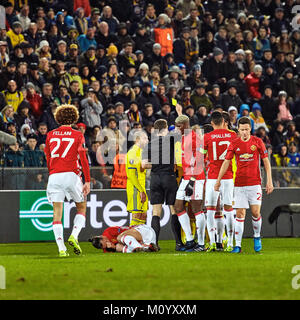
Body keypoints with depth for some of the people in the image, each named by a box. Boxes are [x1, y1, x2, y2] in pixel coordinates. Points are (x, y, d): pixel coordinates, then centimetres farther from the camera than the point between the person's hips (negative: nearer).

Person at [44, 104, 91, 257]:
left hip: (54, 176, 2)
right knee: (81, 207, 16)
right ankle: (74, 236, -4)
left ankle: (61, 248, -8)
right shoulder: (77, 135, 2)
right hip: (71, 174, -2)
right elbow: (83, 159, -2)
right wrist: (87, 181, -1)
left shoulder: (50, 135, 12)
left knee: (57, 213, 1)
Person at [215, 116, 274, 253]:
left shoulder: (257, 142, 1)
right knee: (240, 214, -3)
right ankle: (238, 245, -2)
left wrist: (269, 181, -1)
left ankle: (257, 237, 22)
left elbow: (266, 161, 4)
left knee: (255, 212, -5)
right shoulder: (234, 144, 2)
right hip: (239, 184, 1)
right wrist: (218, 180, 0)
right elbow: (226, 162, 5)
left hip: (254, 183, -1)